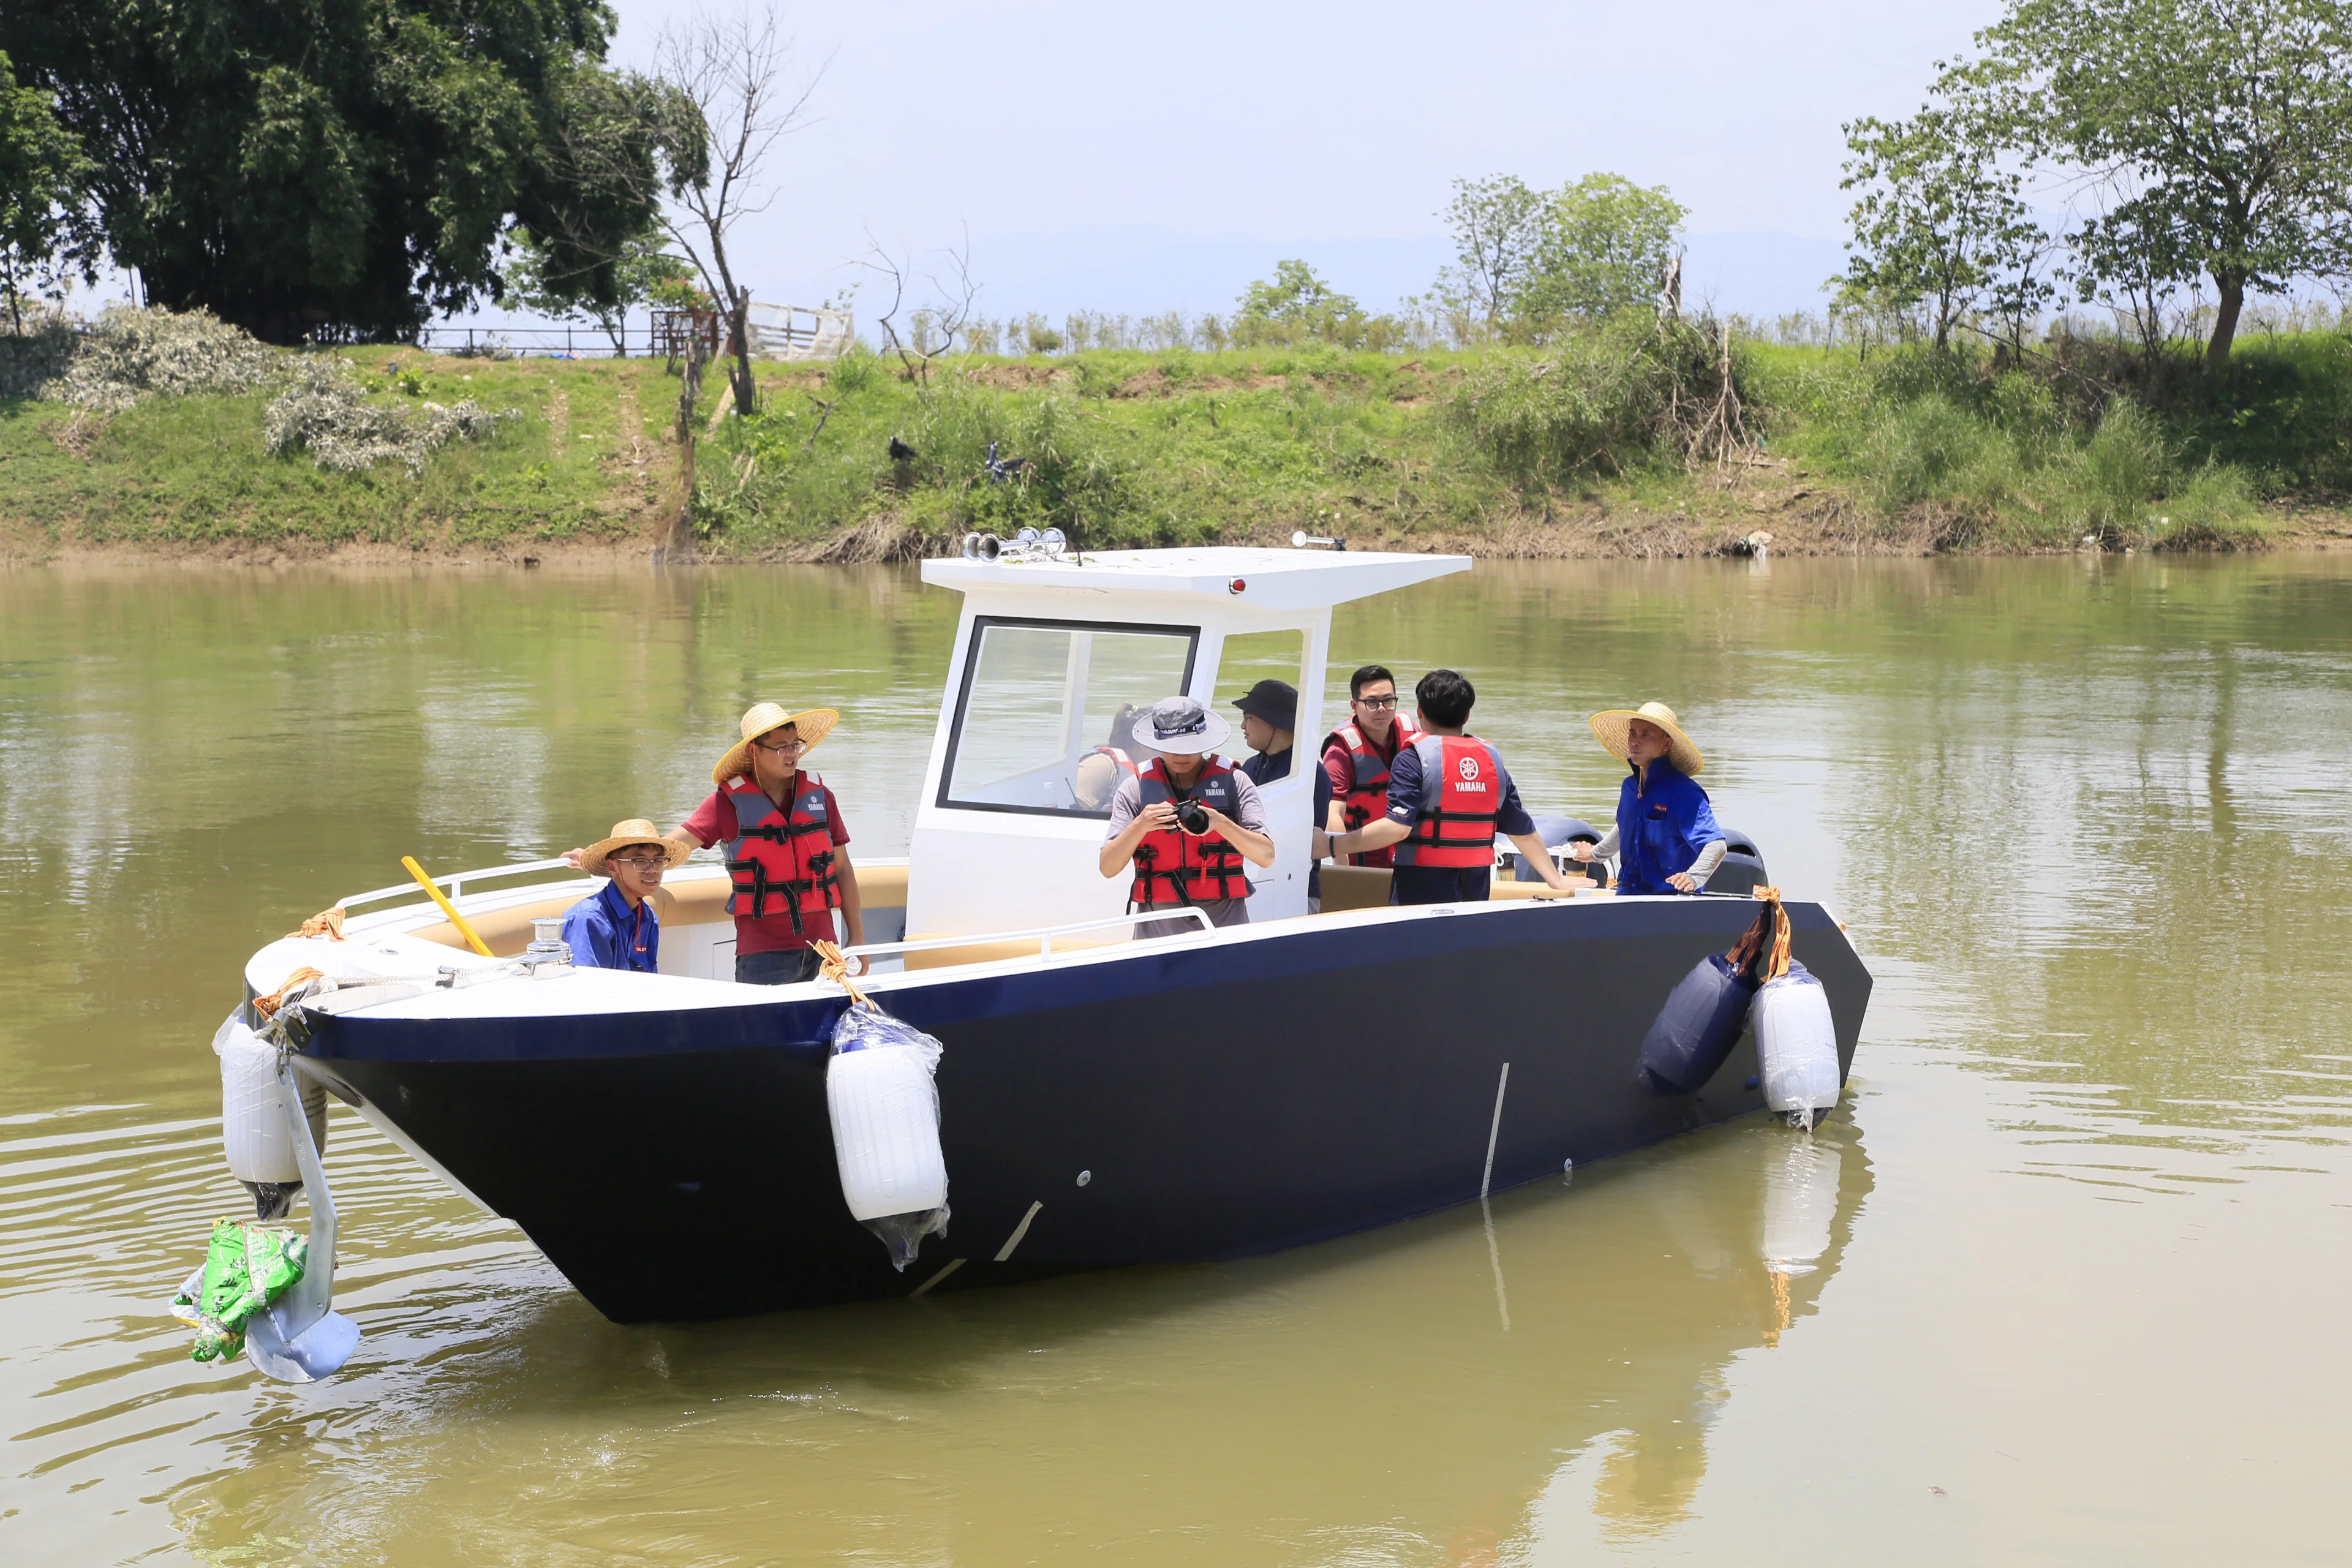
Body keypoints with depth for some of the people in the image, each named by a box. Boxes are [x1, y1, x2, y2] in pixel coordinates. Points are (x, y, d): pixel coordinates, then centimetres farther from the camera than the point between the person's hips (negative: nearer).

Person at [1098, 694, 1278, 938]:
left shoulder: (1233, 781, 3)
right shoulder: (1135, 788, 5)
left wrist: (1221, 823, -20)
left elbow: (1267, 856, -6)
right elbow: (1108, 868, -1)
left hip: (1224, 926, -1)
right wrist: (1140, 826, -17)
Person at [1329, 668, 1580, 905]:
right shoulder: (1492, 758, 9)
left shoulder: (1414, 759, -8)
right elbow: (1524, 832, 13)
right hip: (1476, 891, 5)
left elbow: (1397, 827, -19)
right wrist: (1557, 881, 24)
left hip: (1423, 890, -5)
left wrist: (1332, 846, -18)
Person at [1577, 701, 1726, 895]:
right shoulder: (1629, 787, 14)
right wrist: (1596, 853, 51)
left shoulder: (1684, 792, -9)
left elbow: (1715, 845, -19)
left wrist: (1693, 877, -35)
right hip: (1627, 897, 6)